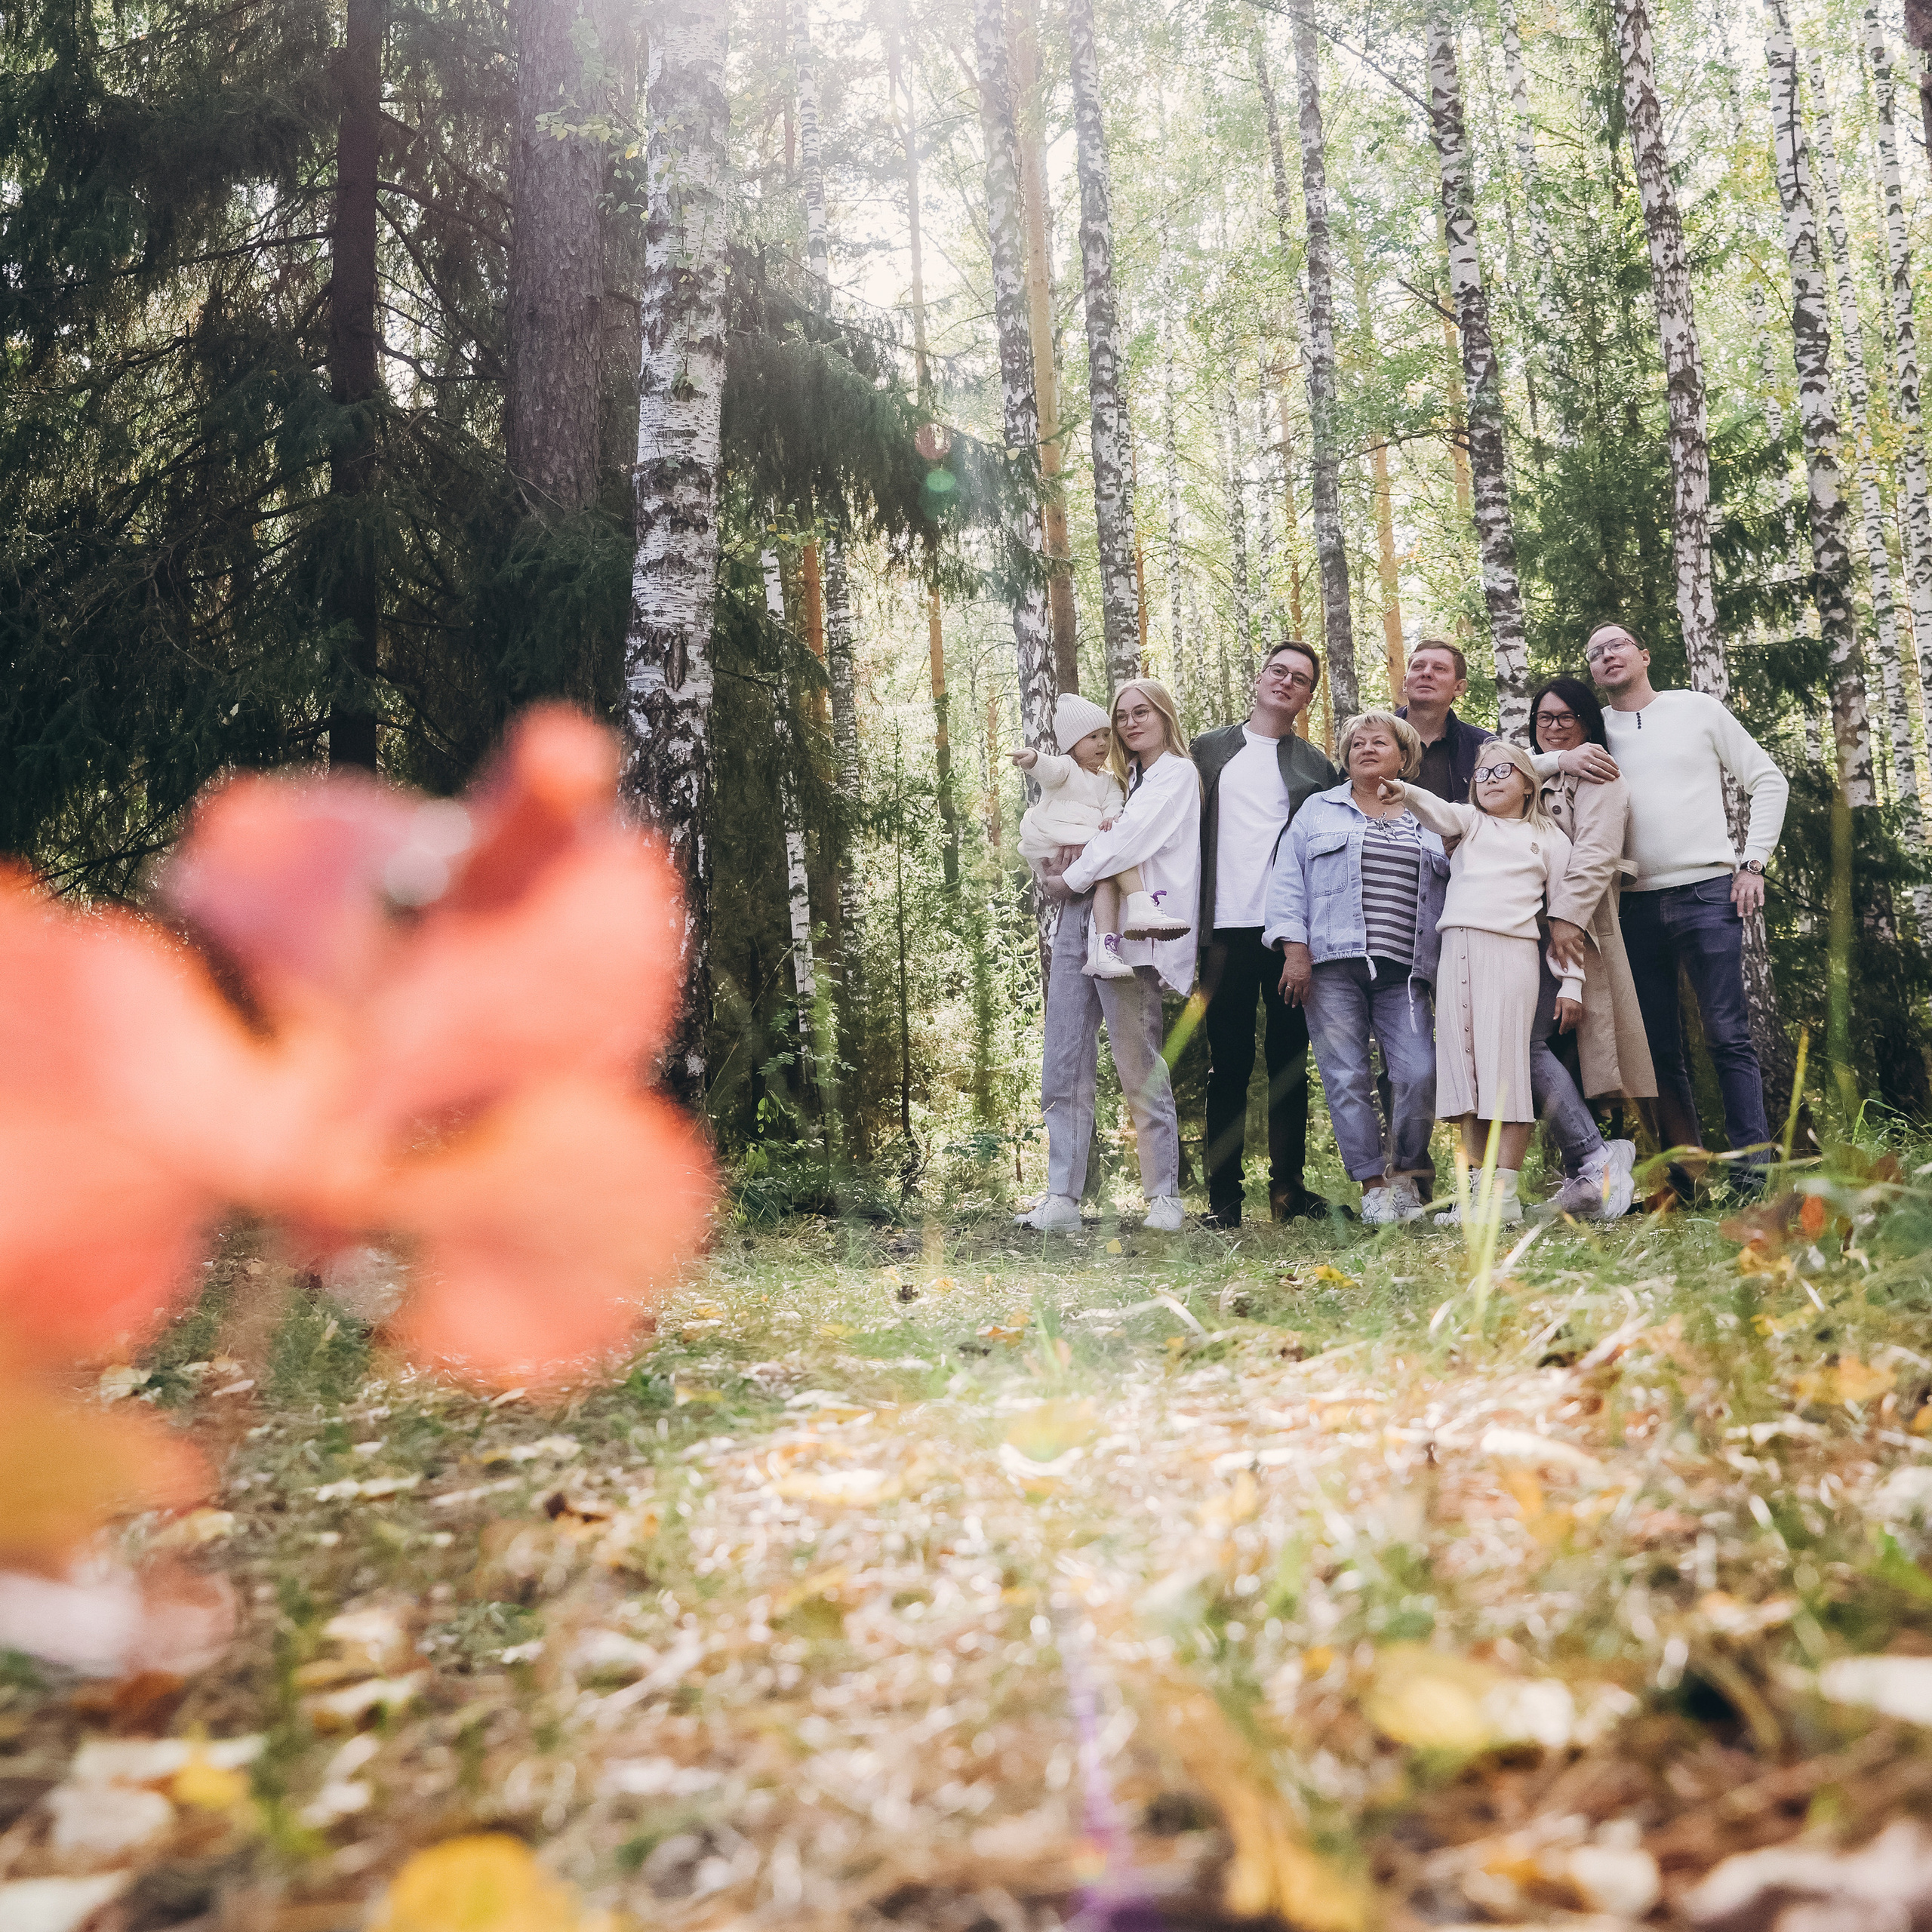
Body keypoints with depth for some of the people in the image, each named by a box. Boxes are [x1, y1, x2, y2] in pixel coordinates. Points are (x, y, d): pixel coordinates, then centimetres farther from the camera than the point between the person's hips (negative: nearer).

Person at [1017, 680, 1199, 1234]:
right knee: (1064, 1072, 2)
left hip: (1126, 930, -8)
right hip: (1077, 921, 8)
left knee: (1140, 1070, -6)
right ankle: (1062, 1199, 3)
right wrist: (1054, 867, 1)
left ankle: (1164, 1199, 2)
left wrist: (1071, 878, -2)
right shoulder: (1125, 780, 27)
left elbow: (1129, 838, -11)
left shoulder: (1178, 775, 4)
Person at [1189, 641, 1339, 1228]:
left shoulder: (1316, 767, 11)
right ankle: (1223, 1194, 5)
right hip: (1226, 930, 0)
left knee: (1289, 1062, 5)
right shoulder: (1209, 750, 13)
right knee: (1228, 1064, 2)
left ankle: (1288, 1187, 11)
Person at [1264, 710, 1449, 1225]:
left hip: (1404, 972, 1)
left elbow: (1453, 892, 20)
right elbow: (1287, 883, 7)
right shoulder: (1319, 811, 15)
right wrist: (1295, 950, -6)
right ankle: (1374, 1188, 1)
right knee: (1346, 1079, -7)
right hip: (1331, 965, -1)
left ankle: (1404, 1177, 6)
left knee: (1420, 1073, -13)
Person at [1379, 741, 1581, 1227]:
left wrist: (1571, 980, 2)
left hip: (1510, 951, -3)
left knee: (1504, 1067, -9)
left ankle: (1506, 1193, -9)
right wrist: (1405, 793, -26)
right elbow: (1440, 814, -4)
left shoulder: (1548, 838, 14)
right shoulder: (1469, 821, 20)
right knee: (1463, 1065, 0)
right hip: (1456, 949, 3)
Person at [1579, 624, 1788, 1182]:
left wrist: (1753, 863, 0)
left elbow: (1768, 781, 9)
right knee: (1659, 1048, 3)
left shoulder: (1697, 709, 8)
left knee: (1727, 1035, -7)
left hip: (1707, 892, -2)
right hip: (1635, 904, 2)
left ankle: (1753, 1174, -6)